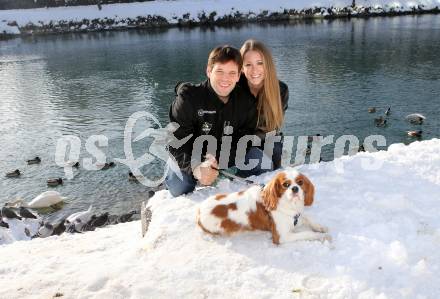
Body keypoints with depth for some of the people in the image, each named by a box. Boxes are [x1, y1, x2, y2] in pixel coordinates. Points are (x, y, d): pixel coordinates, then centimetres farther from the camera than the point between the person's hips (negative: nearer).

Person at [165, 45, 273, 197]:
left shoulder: (246, 102, -9)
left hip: (227, 158, 3)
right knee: (178, 186, -27)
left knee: (261, 160, -18)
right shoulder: (188, 98, -19)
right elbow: (177, 142, -23)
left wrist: (217, 158, -31)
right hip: (191, 160, -2)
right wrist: (195, 168, -41)